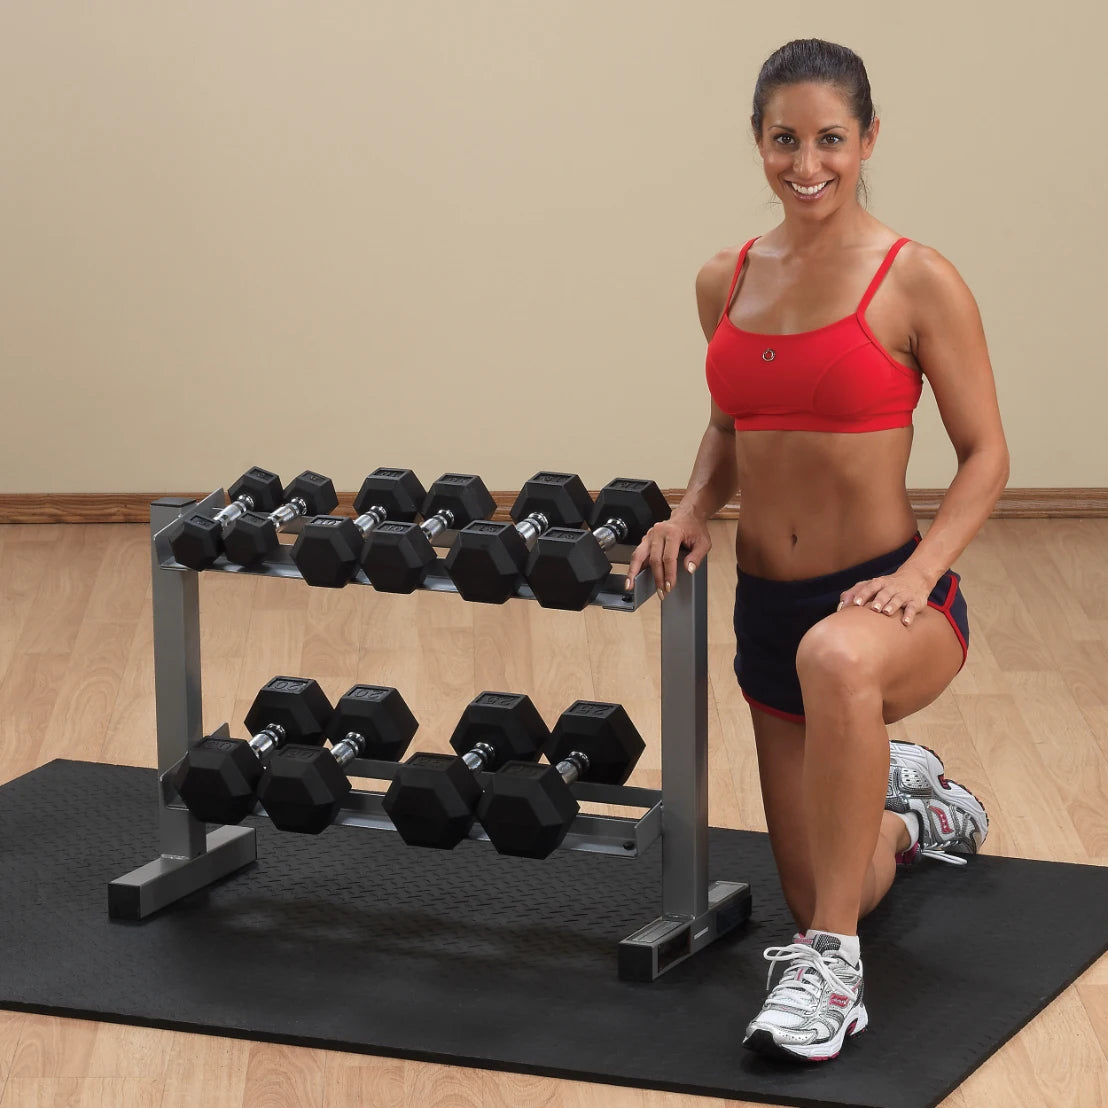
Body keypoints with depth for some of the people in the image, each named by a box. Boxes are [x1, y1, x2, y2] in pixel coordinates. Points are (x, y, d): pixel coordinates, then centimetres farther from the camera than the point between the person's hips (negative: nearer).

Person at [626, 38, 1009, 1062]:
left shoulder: (918, 283, -10)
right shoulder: (726, 283, 5)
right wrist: (694, 509, -1)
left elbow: (985, 456, -7)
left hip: (885, 600, -5)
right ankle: (906, 809, 47)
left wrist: (917, 576, -22)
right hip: (767, 606, 5)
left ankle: (831, 962, -31)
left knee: (835, 656, -44)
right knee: (818, 896, 10)